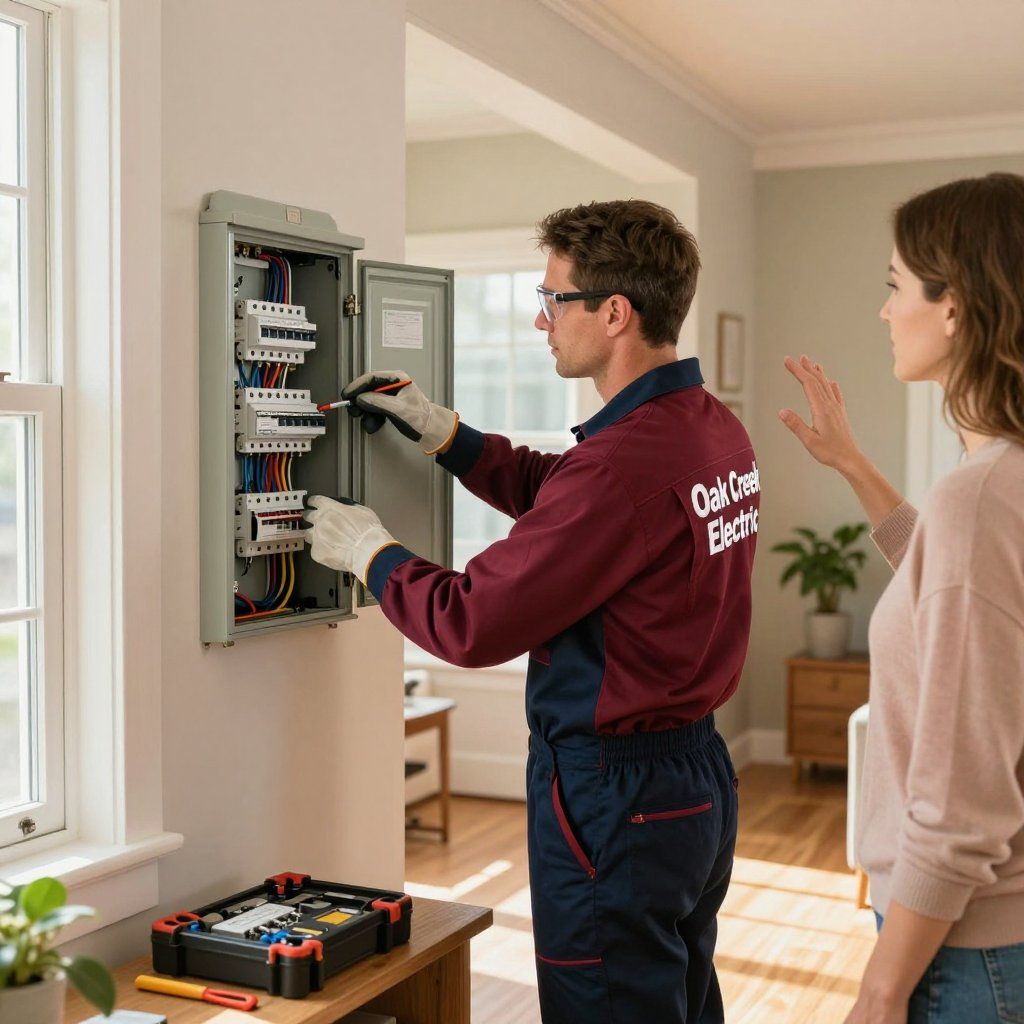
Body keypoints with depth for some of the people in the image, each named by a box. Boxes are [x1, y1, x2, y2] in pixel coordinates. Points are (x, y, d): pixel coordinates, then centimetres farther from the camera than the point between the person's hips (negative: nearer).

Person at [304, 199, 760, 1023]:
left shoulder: (622, 464, -27)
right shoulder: (716, 430, 4)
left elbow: (475, 624, -22)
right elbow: (560, 499, 18)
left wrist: (369, 551, -5)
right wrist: (439, 430, 14)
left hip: (614, 796, -9)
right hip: (698, 775, 9)